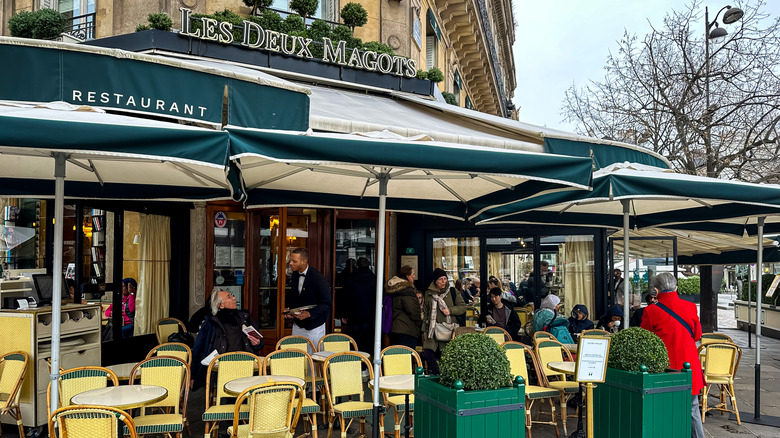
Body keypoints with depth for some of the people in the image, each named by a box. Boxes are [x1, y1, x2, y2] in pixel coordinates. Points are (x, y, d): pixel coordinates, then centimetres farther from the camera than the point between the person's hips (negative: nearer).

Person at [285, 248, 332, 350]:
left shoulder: (318, 278, -18)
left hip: (314, 327, -6)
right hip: (297, 325, 6)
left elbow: (327, 303, -18)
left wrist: (309, 314, -28)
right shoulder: (294, 275, 3)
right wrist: (288, 309, 0)